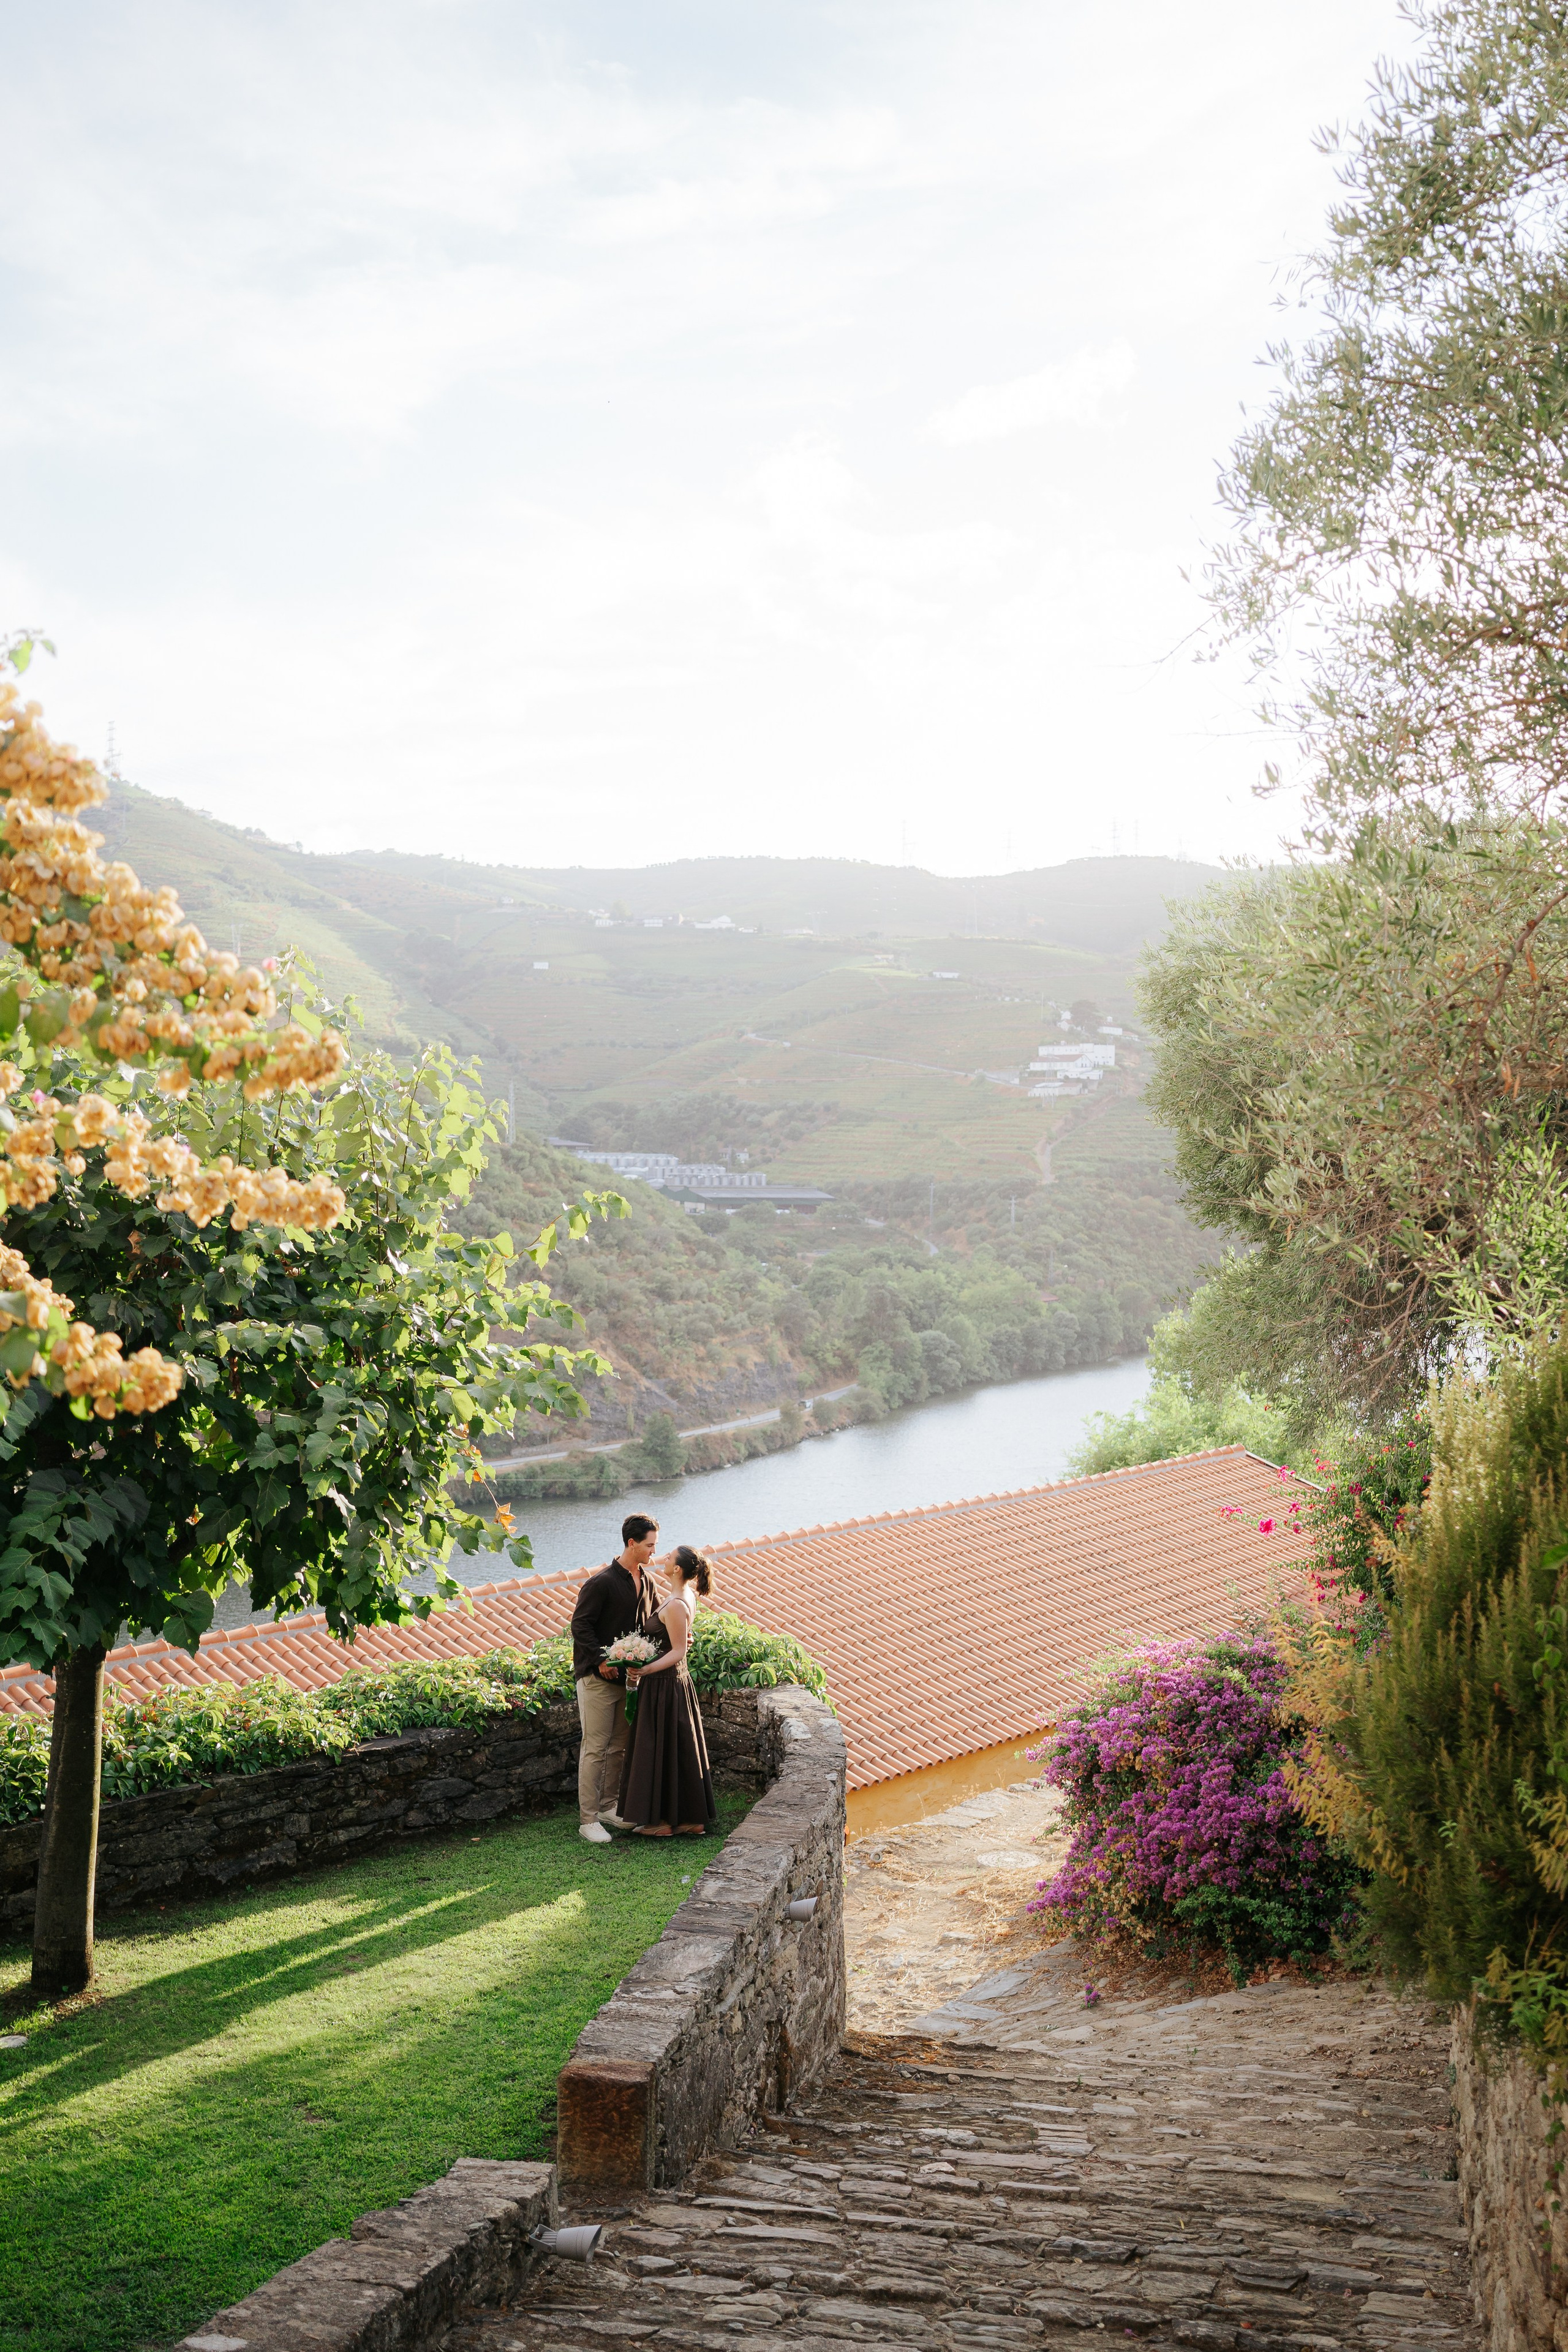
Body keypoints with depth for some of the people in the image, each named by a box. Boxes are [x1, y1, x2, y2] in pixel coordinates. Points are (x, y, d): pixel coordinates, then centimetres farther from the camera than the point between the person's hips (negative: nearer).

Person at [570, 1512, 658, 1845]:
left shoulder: (645, 1582, 9)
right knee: (595, 1748, -4)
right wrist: (601, 1660, -20)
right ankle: (587, 1820, 1)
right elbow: (580, 1625, -15)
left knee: (619, 1747, 14)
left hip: (628, 1676, 8)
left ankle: (607, 1808, 26)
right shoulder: (602, 1582, -15)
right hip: (597, 1678, -8)